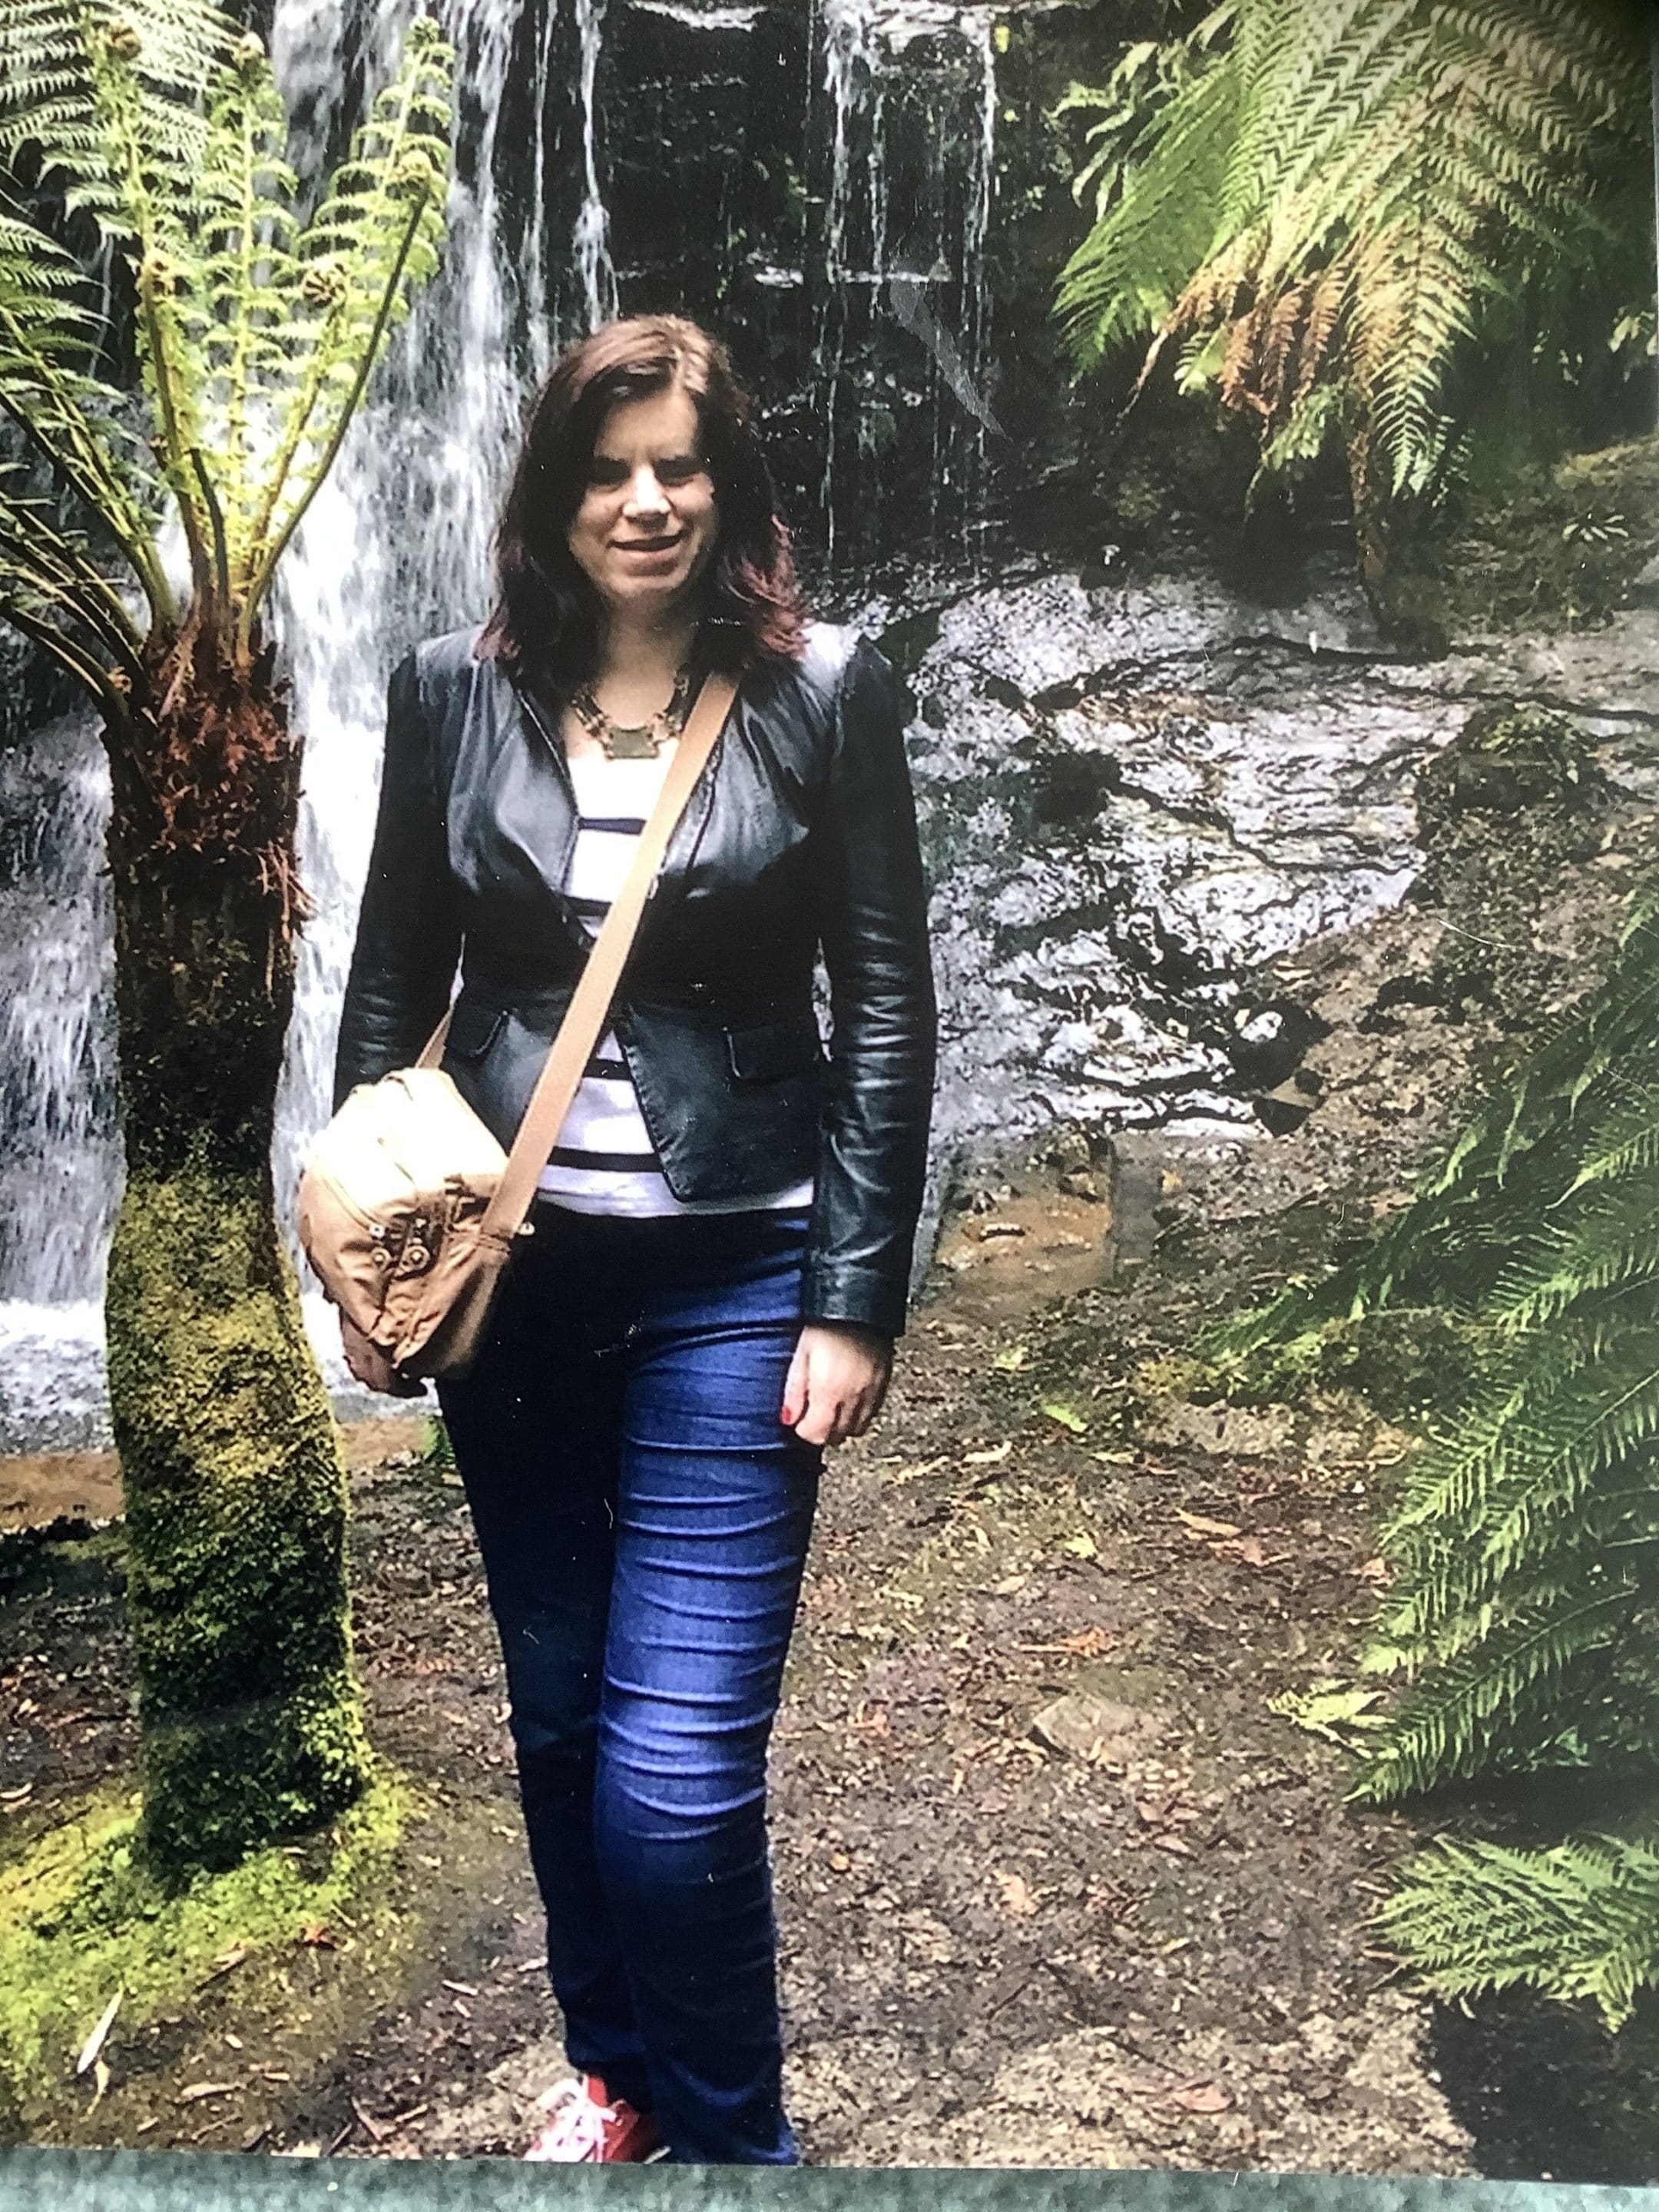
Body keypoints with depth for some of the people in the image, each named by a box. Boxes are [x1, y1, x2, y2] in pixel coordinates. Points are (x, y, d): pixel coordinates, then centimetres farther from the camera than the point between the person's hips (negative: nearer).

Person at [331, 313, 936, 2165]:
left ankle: (732, 2136, 23)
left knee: (675, 1777, -5)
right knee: (558, 1719, 16)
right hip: (508, 1268, 4)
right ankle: (612, 2069, 41)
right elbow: (392, 984, 8)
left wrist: (855, 1304, -8)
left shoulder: (823, 692, -4)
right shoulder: (456, 691, 3)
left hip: (733, 1281, -3)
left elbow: (885, 1008, -5)